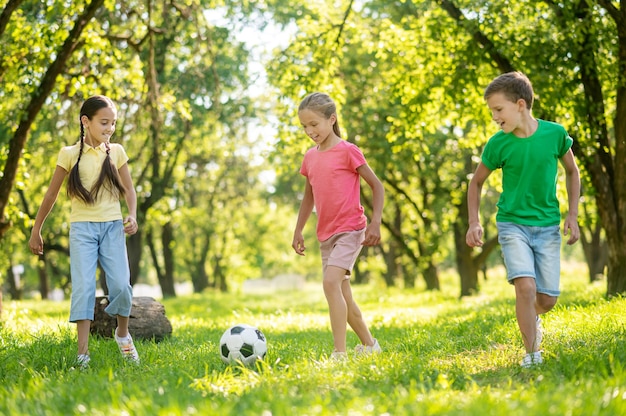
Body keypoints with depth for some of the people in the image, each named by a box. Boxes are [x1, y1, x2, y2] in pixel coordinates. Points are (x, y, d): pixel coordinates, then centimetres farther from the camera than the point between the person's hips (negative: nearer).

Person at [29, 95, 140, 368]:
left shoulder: (116, 151, 5)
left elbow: (128, 189, 11)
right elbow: (51, 195, 6)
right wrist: (36, 230, 9)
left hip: (112, 226, 2)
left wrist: (132, 215, -8)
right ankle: (83, 351, -10)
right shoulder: (70, 154, 0)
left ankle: (123, 333, 18)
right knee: (83, 286, -10)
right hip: (82, 227, -1)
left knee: (121, 284, -9)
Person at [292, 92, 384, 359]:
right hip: (326, 235, 7)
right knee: (342, 295, 13)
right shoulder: (310, 157, 9)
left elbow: (376, 186, -5)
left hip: (350, 229, -7)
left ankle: (340, 352, -26)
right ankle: (369, 344, 30)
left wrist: (376, 222, -13)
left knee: (331, 282, -24)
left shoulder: (347, 151, -9)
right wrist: (298, 231, 18)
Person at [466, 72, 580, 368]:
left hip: (548, 226, 1)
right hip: (513, 224, -1)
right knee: (526, 286, -21)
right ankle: (532, 353, -6)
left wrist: (572, 215, 1)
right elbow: (476, 182, 5)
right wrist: (474, 223, -6)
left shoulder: (555, 133, -9)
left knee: (548, 299, 1)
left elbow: (572, 172, 7)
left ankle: (532, 319, 38)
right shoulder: (498, 144, -9)